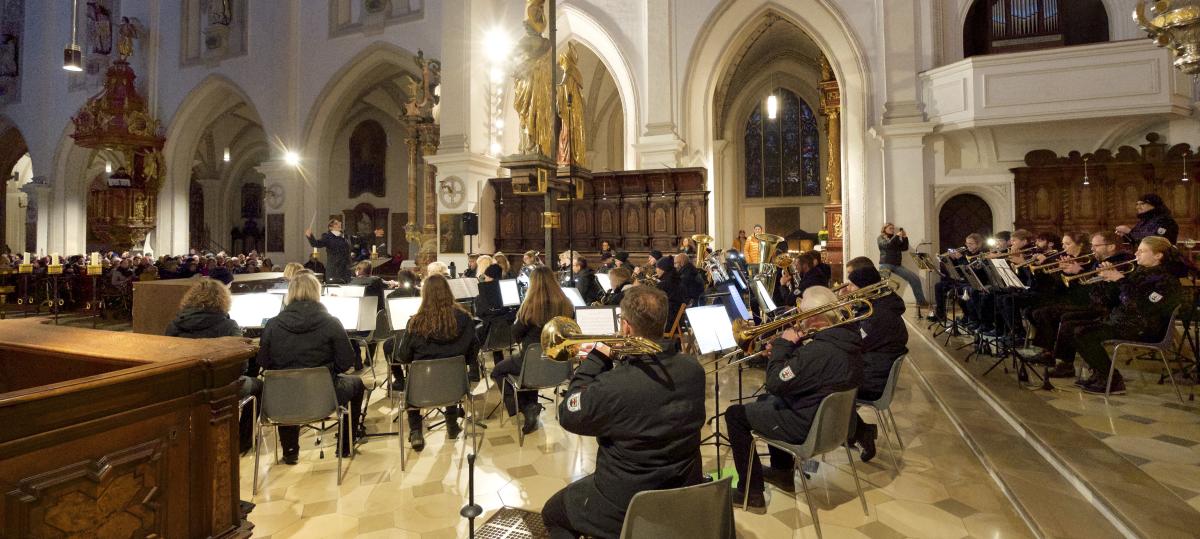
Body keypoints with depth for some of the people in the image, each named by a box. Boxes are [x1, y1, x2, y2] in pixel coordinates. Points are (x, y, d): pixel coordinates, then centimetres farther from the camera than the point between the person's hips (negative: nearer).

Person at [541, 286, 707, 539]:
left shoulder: (612, 386, -34)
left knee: (553, 512, 22)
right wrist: (621, 357, 0)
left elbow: (568, 416, -14)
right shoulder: (693, 369, -14)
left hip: (626, 509, -6)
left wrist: (596, 358, -10)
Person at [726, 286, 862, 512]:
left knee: (735, 414, 1)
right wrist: (790, 348, -1)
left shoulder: (819, 350, -33)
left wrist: (782, 345, -16)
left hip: (808, 427, -10)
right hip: (833, 418, 10)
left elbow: (774, 384, -26)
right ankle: (782, 472, 38)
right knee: (766, 400, 30)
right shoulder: (846, 338, -2)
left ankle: (751, 493, 9)